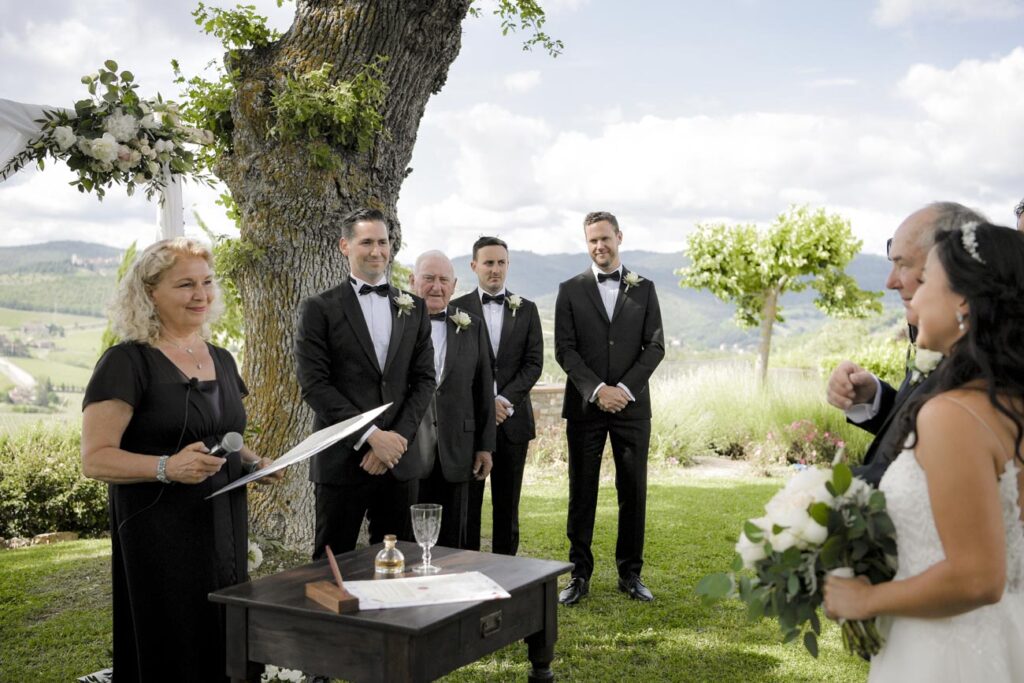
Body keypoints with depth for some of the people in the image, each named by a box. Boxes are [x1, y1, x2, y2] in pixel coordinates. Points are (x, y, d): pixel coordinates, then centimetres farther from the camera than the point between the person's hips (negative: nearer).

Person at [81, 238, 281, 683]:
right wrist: (167, 467, -31)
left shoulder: (220, 360, 11)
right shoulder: (127, 362, -10)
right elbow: (95, 459, -16)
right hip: (161, 537, -7)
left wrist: (254, 463, 3)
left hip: (225, 530, 7)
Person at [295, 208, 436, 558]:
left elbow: (424, 380, 7)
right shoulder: (319, 309, -1)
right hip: (341, 460, -3)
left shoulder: (414, 308, 11)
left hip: (397, 458, 3)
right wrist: (371, 435, -14)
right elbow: (314, 385, -8)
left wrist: (398, 437, -7)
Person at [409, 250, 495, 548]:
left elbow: (483, 389, 9)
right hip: (404, 449, -2)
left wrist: (485, 445, 7)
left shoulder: (472, 327, 8)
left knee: (451, 541, 10)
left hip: (455, 453, 3)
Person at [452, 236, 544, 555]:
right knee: (467, 501, 3)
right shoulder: (457, 308, 2)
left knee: (507, 503, 7)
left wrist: (504, 400, -11)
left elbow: (534, 363, 1)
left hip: (512, 418, 2)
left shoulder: (526, 309, 8)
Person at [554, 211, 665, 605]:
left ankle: (630, 574, 16)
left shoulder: (644, 289, 8)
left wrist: (625, 388, -10)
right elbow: (564, 349, -2)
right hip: (585, 406, -1)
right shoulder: (570, 290, 5)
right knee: (581, 493, 3)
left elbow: (655, 346, 2)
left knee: (633, 491, 5)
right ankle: (580, 575, 11)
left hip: (632, 406, 1)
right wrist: (597, 390, -14)